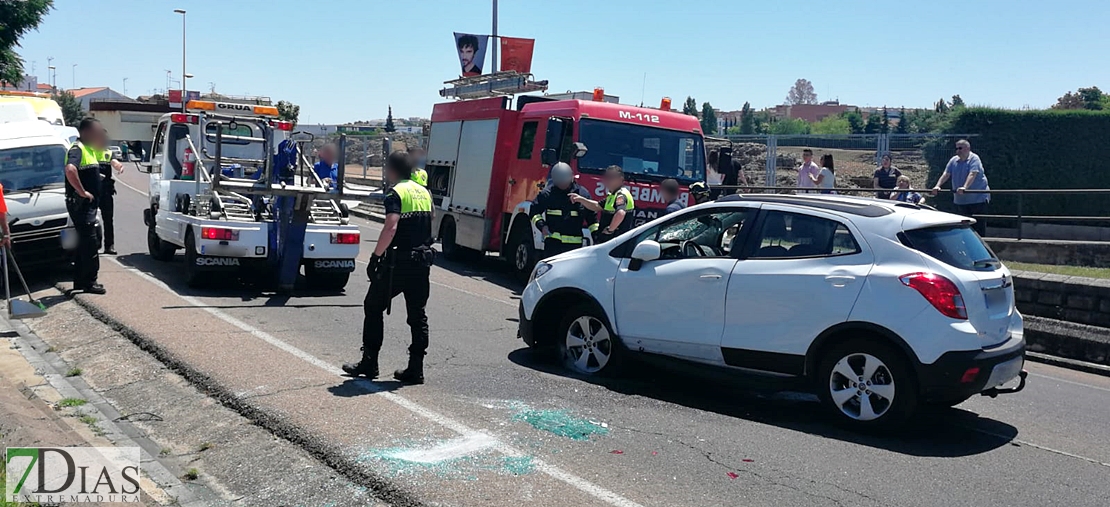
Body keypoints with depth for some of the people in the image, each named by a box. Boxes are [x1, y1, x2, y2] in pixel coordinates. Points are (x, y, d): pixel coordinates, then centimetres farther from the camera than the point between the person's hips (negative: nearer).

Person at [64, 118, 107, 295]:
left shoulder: (91, 149, 17)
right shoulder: (77, 149, -14)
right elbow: (70, 169, -34)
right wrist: (82, 192, -28)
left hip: (89, 204, 10)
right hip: (80, 204, -10)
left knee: (84, 243, 15)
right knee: (90, 244, -8)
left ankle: (80, 280, 23)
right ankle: (89, 282, -4)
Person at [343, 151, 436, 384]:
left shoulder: (396, 193, -11)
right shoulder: (425, 193, 12)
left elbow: (391, 228, -23)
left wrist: (375, 256, -18)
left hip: (397, 262, -6)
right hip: (422, 261, 7)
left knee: (373, 307, 9)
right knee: (417, 315, 9)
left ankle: (369, 363, 11)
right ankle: (415, 369, 9)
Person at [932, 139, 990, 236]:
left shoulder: (974, 159, -10)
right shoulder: (954, 160, 8)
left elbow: (972, 174, -25)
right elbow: (946, 174, 2)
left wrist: (965, 187, -40)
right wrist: (937, 186, -15)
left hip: (978, 198, -6)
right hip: (960, 200, 6)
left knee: (979, 225, -3)